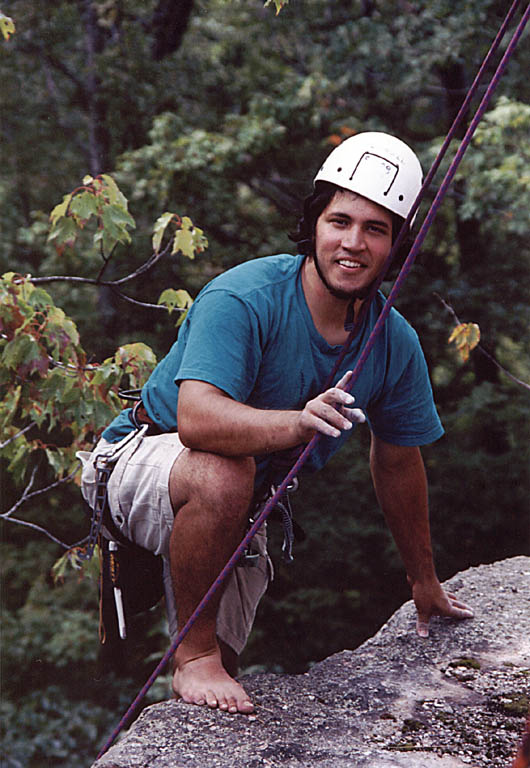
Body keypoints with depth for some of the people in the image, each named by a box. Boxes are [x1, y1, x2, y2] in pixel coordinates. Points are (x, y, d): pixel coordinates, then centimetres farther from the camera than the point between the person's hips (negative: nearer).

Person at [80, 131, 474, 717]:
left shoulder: (395, 343, -9)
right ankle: (191, 658, -22)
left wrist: (423, 580, 16)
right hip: (140, 462, -6)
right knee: (223, 474, -39)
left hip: (241, 514, 6)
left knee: (220, 674, 6)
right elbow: (196, 417, -43)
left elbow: (397, 458, 6)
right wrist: (296, 423, -61)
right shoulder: (242, 299, -28)